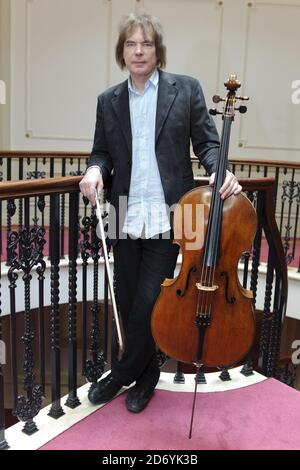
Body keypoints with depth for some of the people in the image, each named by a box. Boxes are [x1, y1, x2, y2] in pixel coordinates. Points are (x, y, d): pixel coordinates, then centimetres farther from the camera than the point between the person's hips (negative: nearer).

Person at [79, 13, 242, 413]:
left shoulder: (186, 89, 2)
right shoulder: (109, 101, 11)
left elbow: (208, 143, 2)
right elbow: (103, 152, 15)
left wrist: (220, 171, -18)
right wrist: (95, 170, -8)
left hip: (168, 218, -3)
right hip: (126, 219, 4)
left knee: (147, 303, -2)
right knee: (128, 303, 12)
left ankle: (123, 373, 24)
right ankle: (146, 373, 35)